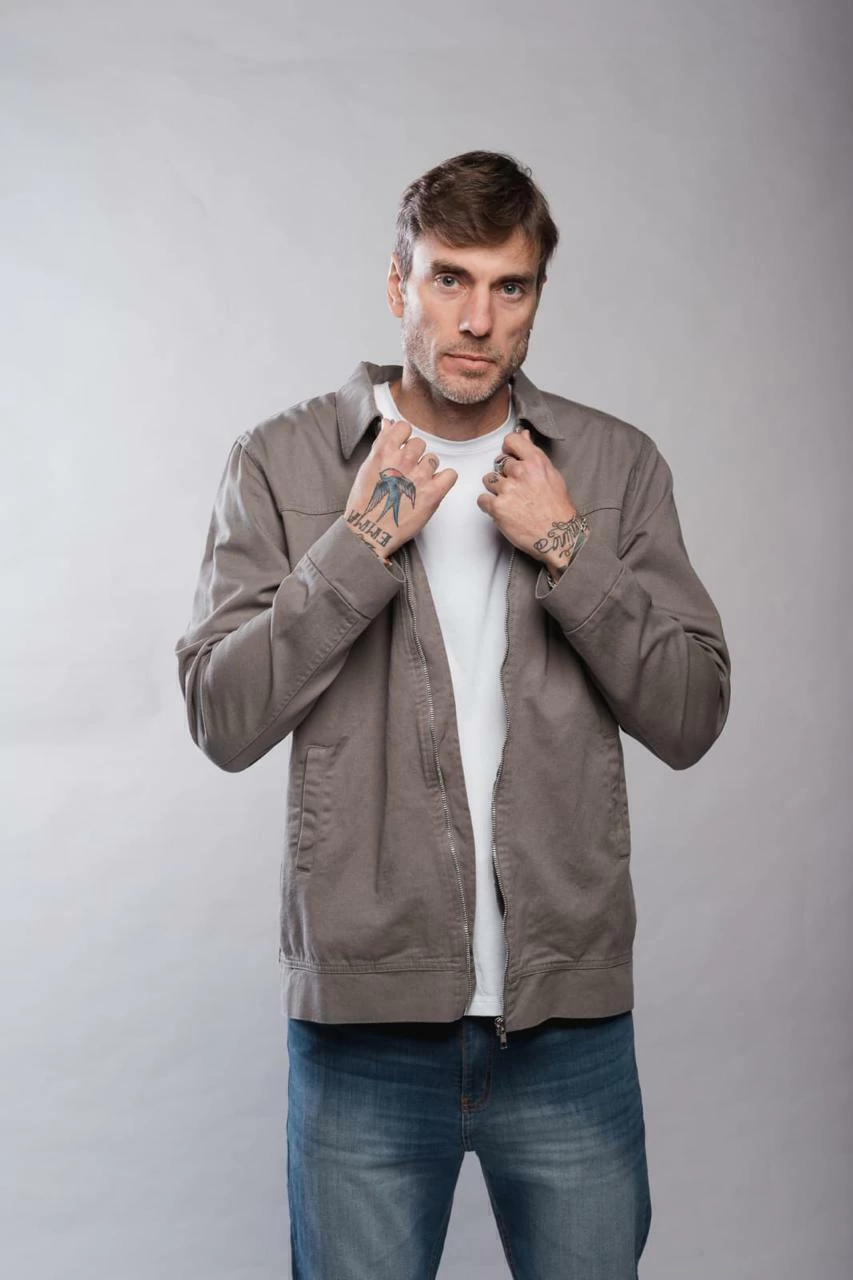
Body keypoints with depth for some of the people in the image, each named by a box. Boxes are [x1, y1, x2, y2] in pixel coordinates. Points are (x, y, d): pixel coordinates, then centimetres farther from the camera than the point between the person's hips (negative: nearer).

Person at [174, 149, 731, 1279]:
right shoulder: (281, 463, 0)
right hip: (364, 1021, -1)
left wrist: (568, 550, -12)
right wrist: (361, 542, -15)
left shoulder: (617, 465, 4)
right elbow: (223, 721, -7)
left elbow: (691, 719, -1)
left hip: (572, 1022, 2)